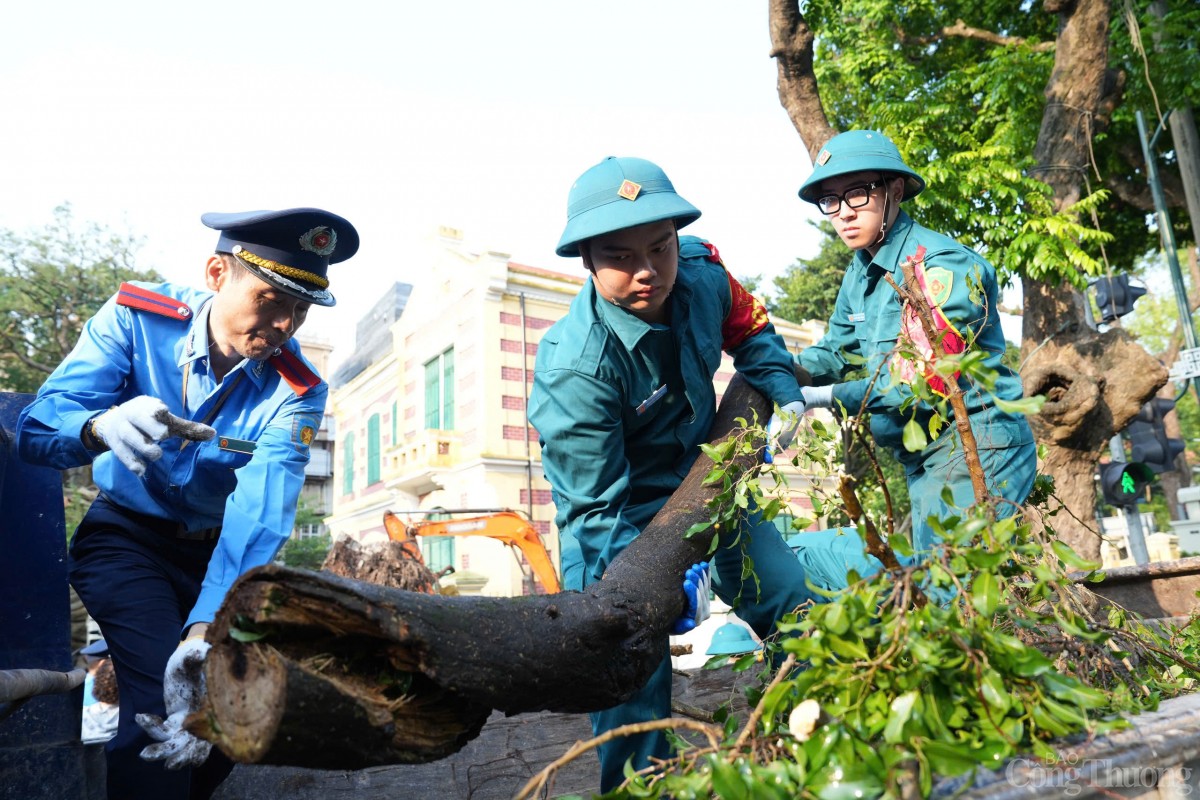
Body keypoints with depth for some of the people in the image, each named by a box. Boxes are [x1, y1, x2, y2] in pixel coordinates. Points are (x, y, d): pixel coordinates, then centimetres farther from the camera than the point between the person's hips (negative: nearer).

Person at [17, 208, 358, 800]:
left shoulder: (295, 395, -19)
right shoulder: (136, 317, -18)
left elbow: (256, 521, -31)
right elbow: (36, 430, -25)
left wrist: (204, 633, -47)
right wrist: (100, 427, -49)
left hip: (213, 550, 2)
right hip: (125, 535, -2)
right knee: (162, 699, -22)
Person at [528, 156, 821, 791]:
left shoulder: (702, 273, -18)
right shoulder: (575, 367, -35)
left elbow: (748, 329, 7)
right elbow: (597, 509, -29)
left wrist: (785, 396, -6)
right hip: (624, 507, -6)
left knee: (791, 602, 10)